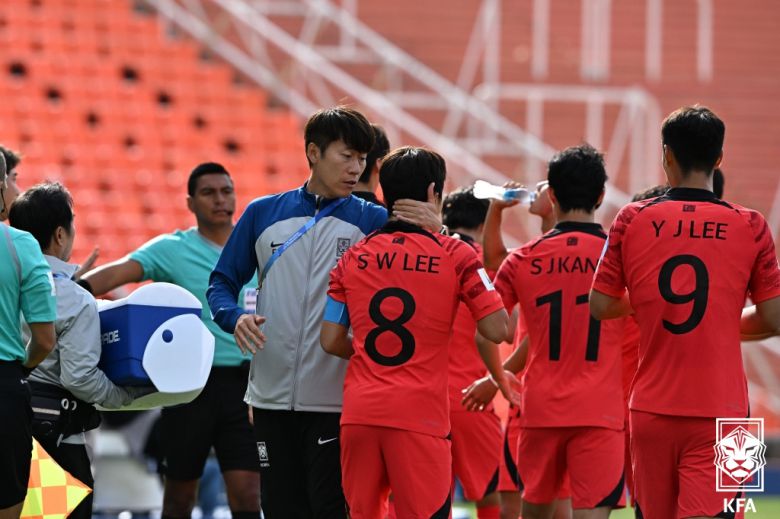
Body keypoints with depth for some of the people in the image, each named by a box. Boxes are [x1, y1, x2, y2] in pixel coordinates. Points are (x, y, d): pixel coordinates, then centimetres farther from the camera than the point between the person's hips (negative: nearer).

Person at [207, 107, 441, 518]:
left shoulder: (372, 221, 2)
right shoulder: (263, 214, 8)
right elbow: (222, 281, 12)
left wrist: (435, 233, -27)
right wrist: (235, 317, -10)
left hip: (338, 402, -2)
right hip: (271, 396, 3)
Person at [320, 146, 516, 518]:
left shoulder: (353, 258, 9)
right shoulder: (455, 255, -2)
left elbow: (331, 341, 9)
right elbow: (496, 330, -7)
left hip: (358, 413, 4)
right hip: (420, 415, -4)